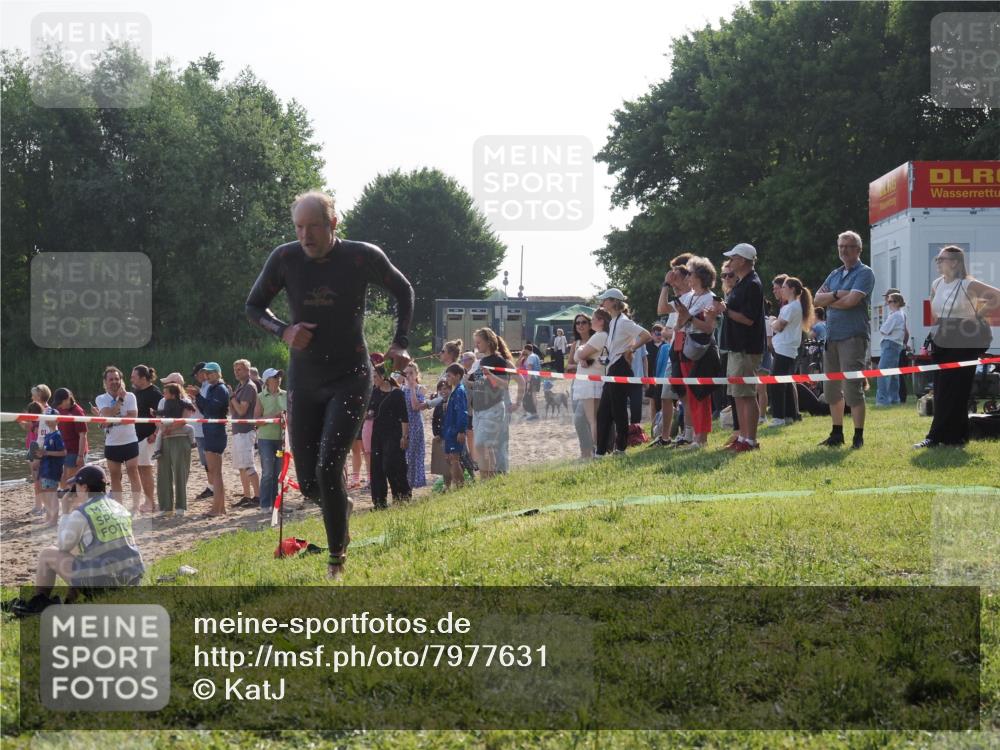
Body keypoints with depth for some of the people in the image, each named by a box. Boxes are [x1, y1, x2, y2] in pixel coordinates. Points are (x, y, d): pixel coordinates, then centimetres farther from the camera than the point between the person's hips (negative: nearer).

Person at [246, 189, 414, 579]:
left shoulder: (363, 256, -12)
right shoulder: (284, 259, -7)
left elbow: (403, 291, 7)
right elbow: (253, 306, 7)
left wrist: (400, 343, -1)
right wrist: (283, 331, -13)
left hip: (350, 378, -3)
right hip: (304, 382, 3)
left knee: (328, 470, -17)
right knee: (308, 482, 3)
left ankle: (337, 558, 2)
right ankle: (341, 508, 39)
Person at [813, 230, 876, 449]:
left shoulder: (865, 273, -4)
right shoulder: (835, 275, 18)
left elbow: (851, 301, -17)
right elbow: (817, 299, 6)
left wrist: (829, 301, -1)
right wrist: (836, 295, -11)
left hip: (854, 335, -7)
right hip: (831, 336, 8)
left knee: (852, 387, -9)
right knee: (831, 388, 11)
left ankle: (858, 436, -4)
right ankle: (837, 433, 21)